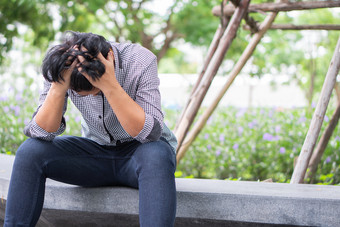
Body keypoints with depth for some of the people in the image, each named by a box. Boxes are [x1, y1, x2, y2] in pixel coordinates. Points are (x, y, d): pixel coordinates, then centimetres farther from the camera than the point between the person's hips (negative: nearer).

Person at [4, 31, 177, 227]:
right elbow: (42, 133, -19)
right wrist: (58, 87, -34)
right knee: (30, 151, -19)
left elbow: (150, 132, -31)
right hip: (97, 151, 3)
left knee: (155, 156, -38)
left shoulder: (141, 61, -23)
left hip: (139, 150, -3)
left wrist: (111, 86, -41)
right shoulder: (61, 70, -14)